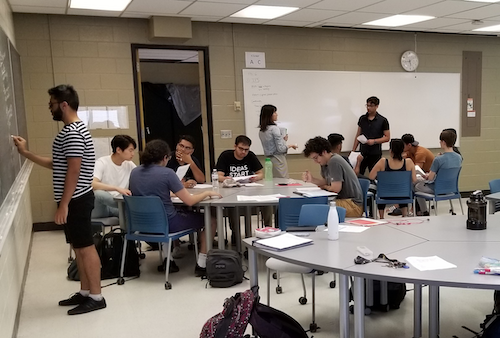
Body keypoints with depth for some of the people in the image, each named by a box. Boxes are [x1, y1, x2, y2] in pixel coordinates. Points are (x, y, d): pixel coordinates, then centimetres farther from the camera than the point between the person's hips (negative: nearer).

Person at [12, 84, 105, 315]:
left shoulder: (72, 132, -18)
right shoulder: (73, 129, 16)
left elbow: (73, 171, -22)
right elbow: (57, 165, 20)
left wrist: (63, 205, -20)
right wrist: (26, 153, 19)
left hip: (76, 200, -10)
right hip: (76, 199, 10)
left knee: (86, 247, -3)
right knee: (79, 248, 15)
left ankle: (96, 297, 7)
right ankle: (85, 293, 25)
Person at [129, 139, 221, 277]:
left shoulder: (134, 172, 3)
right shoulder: (167, 173, -16)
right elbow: (189, 201, -16)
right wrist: (208, 193, 0)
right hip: (166, 223, -7)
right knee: (211, 220, 9)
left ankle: (166, 258, 35)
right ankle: (201, 265, 10)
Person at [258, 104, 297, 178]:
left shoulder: (261, 131, 10)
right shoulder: (274, 128, -14)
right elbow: (280, 149, -16)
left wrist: (282, 140, 17)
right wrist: (290, 146, 0)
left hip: (268, 158, 8)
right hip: (278, 159, -8)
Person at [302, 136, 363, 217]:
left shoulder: (334, 162, -20)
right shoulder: (325, 162, 10)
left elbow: (336, 188, -22)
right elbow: (325, 181, 12)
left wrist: (323, 187, -2)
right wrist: (311, 179, -5)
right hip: (342, 199, 10)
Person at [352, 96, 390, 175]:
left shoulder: (383, 120, -4)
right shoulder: (362, 119, 7)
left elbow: (387, 137, -2)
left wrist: (374, 141, -17)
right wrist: (353, 151, 7)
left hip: (375, 154, -3)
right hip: (362, 152, 3)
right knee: (357, 174, -1)